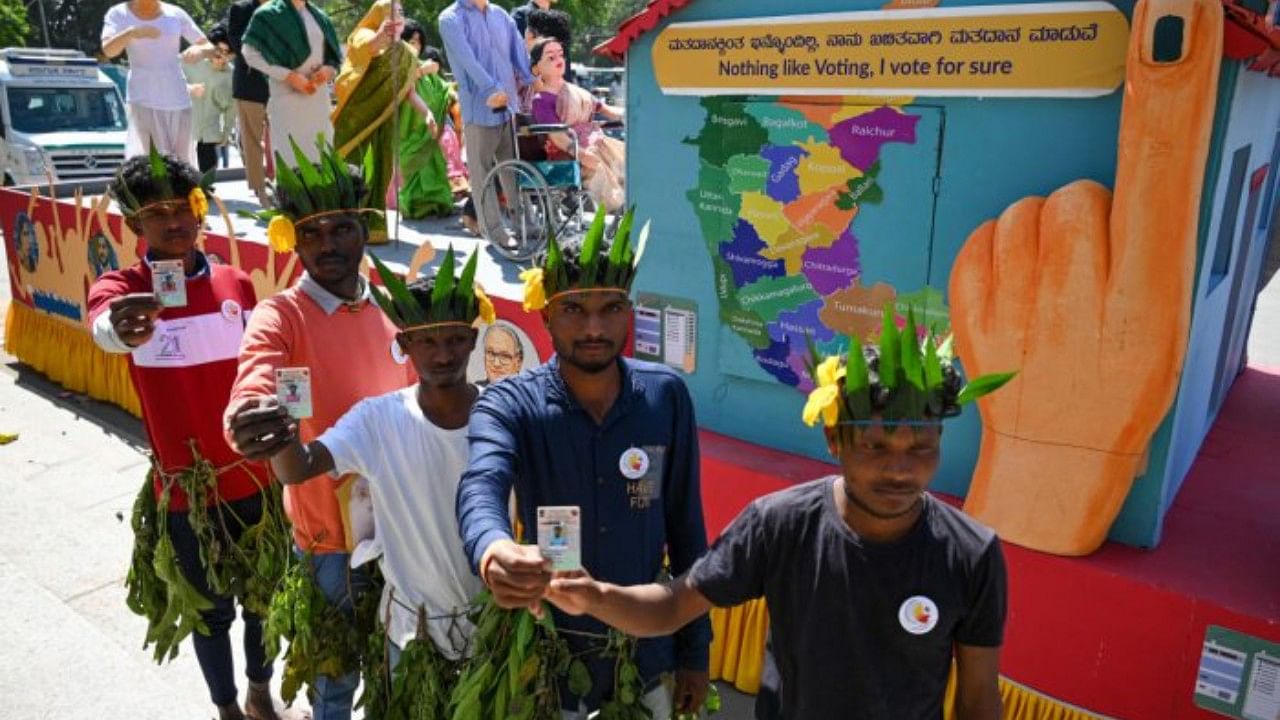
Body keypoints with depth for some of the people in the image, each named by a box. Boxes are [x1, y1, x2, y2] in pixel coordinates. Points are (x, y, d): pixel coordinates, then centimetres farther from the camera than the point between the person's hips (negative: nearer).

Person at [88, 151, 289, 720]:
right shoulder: (120, 288, -9)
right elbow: (102, 330, -34)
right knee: (212, 608, 14)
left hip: (257, 475, 3)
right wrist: (124, 330, -57)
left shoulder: (237, 285, 1)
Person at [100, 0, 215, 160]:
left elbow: (209, 47, 8)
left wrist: (199, 51, -17)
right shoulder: (118, 14, 1)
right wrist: (132, 32, -33)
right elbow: (108, 50, -14)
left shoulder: (176, 14, 5)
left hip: (178, 100, 2)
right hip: (142, 99, -2)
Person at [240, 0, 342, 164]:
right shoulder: (270, 13, 1)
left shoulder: (320, 17, 16)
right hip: (287, 98, -5)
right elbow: (249, 52, -4)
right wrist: (289, 75, -14)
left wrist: (328, 70, -4)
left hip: (319, 99, 5)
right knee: (290, 162, -8)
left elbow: (334, 57, 20)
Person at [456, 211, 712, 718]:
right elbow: (480, 491, -35)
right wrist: (493, 553, -57)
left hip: (646, 653, 2)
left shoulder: (666, 396, -9)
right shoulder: (509, 405, -15)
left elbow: (685, 527, -2)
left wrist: (695, 648, 2)